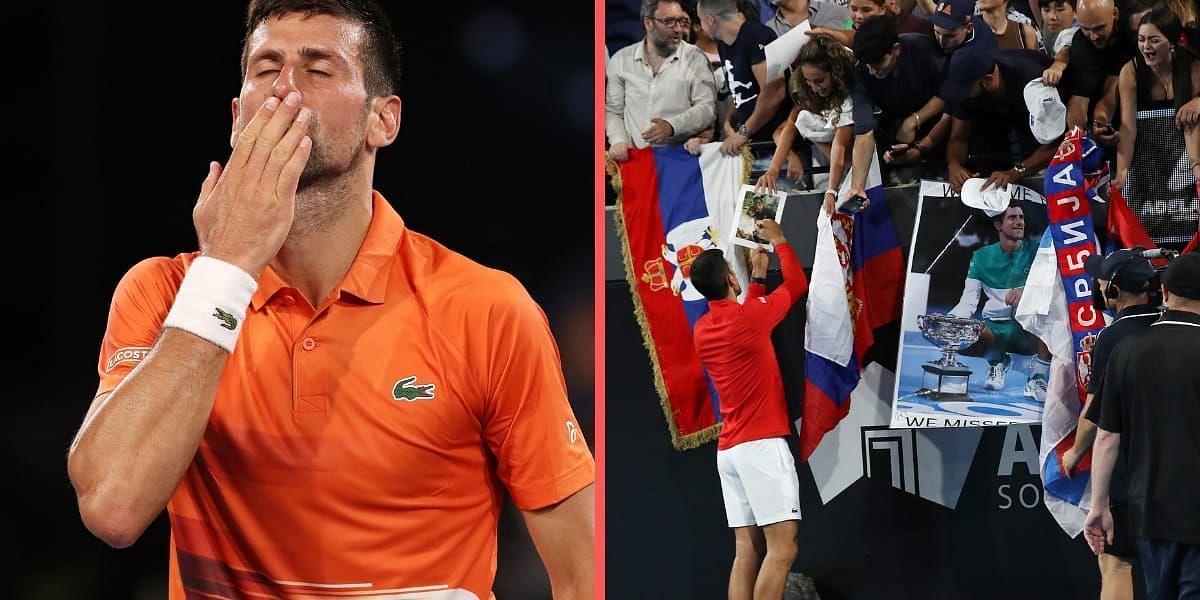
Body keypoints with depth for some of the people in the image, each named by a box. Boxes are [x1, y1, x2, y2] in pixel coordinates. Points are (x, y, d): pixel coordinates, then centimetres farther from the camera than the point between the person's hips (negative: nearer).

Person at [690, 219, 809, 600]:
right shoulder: (746, 317, -9)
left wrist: (758, 275, 35)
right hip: (762, 444, -8)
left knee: (747, 551, 3)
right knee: (782, 547, -11)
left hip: (729, 449, 8)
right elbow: (797, 285, 6)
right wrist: (779, 241, 19)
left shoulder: (702, 329, 11)